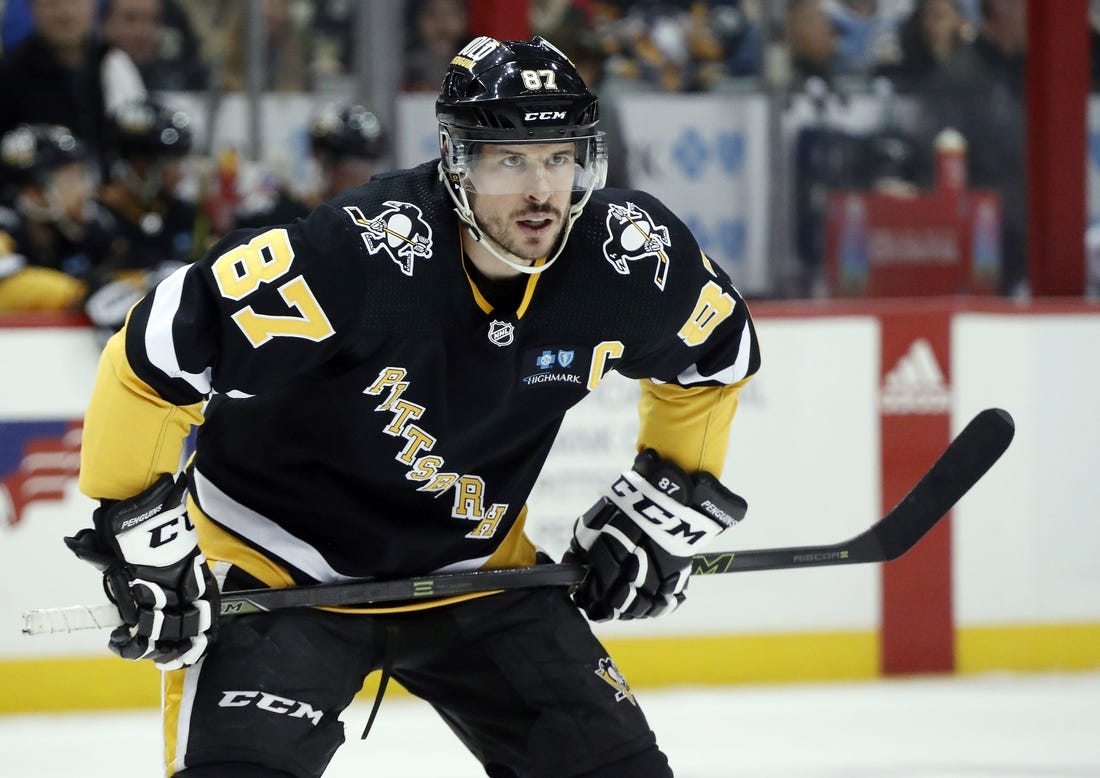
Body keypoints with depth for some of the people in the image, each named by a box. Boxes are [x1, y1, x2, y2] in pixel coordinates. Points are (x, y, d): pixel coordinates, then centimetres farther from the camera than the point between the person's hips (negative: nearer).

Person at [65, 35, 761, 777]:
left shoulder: (630, 260, -14)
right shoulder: (356, 256, -30)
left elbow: (717, 357, 10)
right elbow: (151, 359, -23)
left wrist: (669, 505, 6)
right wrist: (144, 537, -19)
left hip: (474, 572, 5)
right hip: (279, 570, -5)